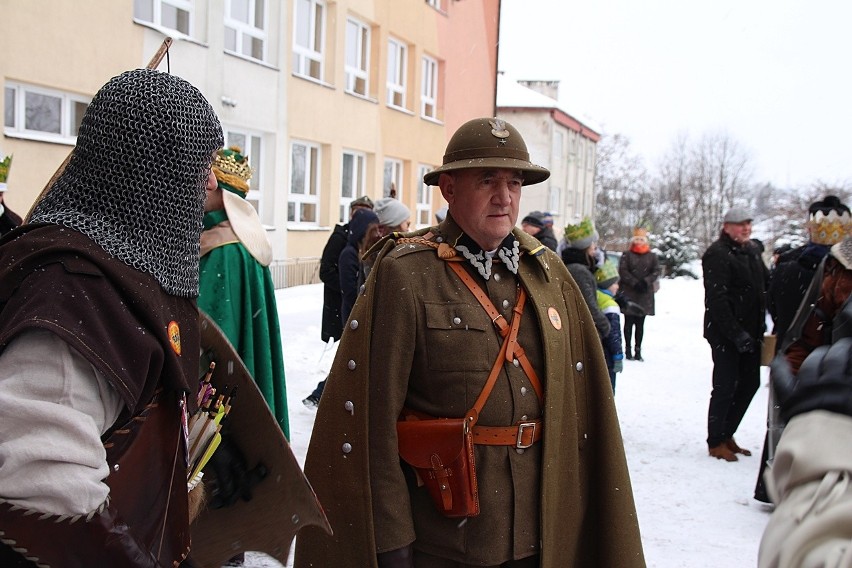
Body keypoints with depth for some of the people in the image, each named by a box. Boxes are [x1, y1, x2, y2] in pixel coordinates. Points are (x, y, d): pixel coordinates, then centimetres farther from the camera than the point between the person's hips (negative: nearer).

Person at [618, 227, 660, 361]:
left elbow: (656, 271, 1)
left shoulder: (651, 256, 9)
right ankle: (628, 349, 6)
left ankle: (638, 350, 11)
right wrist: (635, 283, -14)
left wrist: (646, 281, -15)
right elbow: (623, 271, -5)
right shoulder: (626, 255, 2)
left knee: (640, 323, 7)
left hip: (645, 294, 2)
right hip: (629, 293, -2)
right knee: (629, 322, 1)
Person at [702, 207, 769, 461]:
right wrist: (735, 332, -22)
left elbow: (764, 286, 19)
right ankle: (716, 442, 11)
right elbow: (716, 298, -20)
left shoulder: (751, 251, 13)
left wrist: (761, 326, 7)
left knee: (750, 383, 13)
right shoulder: (718, 254, -14)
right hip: (726, 334, -8)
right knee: (725, 386, -2)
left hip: (749, 332, 8)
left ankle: (726, 434, 26)